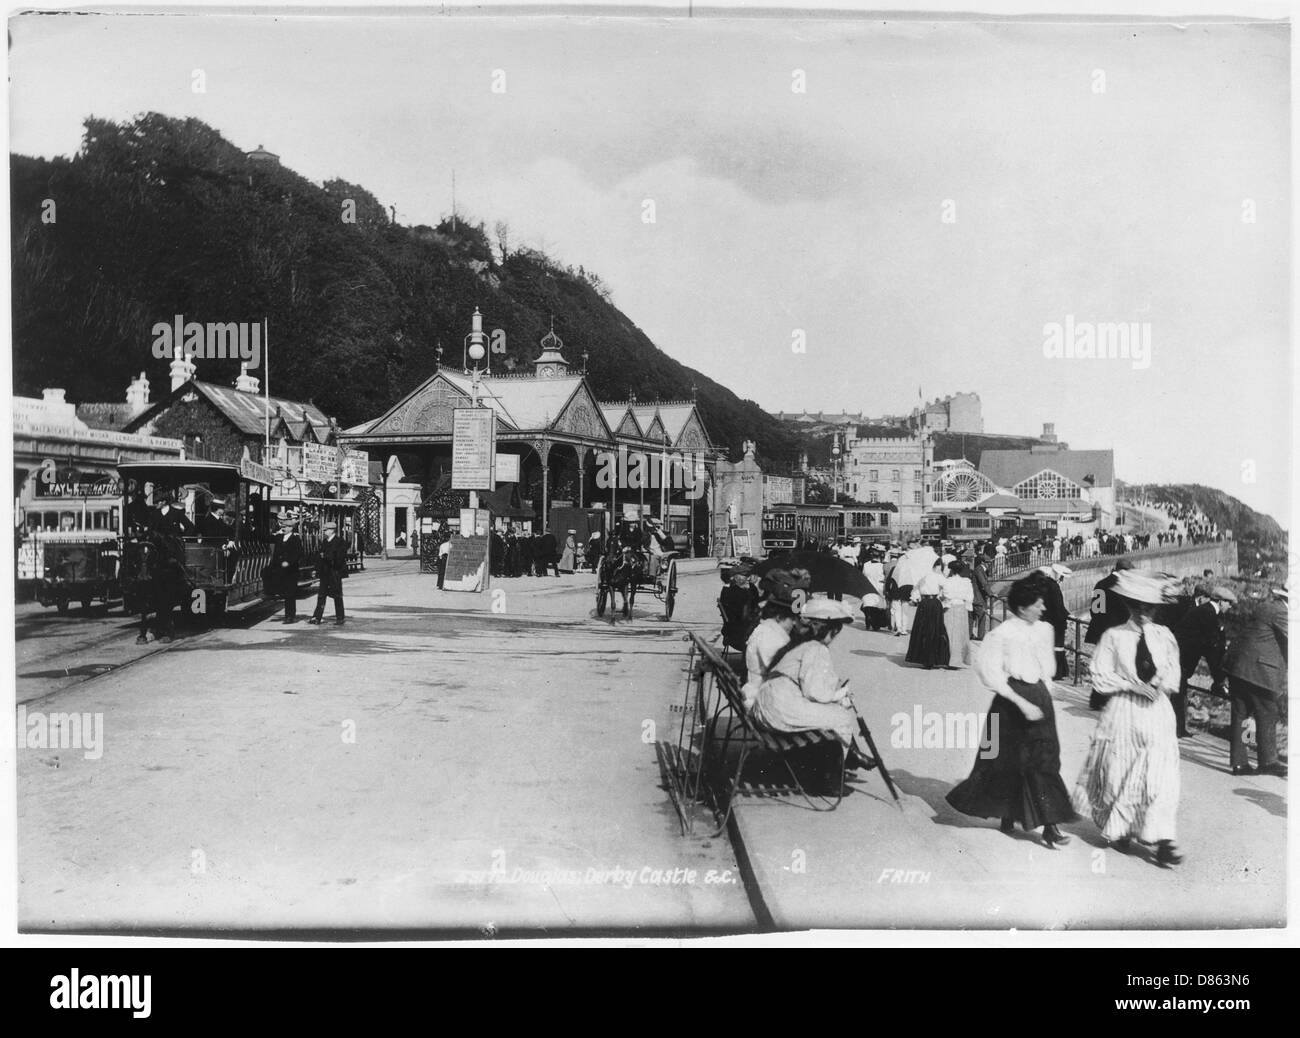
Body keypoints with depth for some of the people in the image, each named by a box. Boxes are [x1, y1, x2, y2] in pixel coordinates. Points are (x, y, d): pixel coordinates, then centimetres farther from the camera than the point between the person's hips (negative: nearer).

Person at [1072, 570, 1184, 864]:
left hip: (1158, 711, 2)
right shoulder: (1113, 637, -4)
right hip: (1123, 711, -2)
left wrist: (1162, 683, -10)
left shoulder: (1164, 636, 5)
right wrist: (1131, 684, -16)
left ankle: (1163, 840, -7)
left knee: (1161, 774, -8)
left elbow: (1173, 675, 11)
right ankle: (1118, 829, 27)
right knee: (1120, 774, 7)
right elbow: (1100, 679, -4)